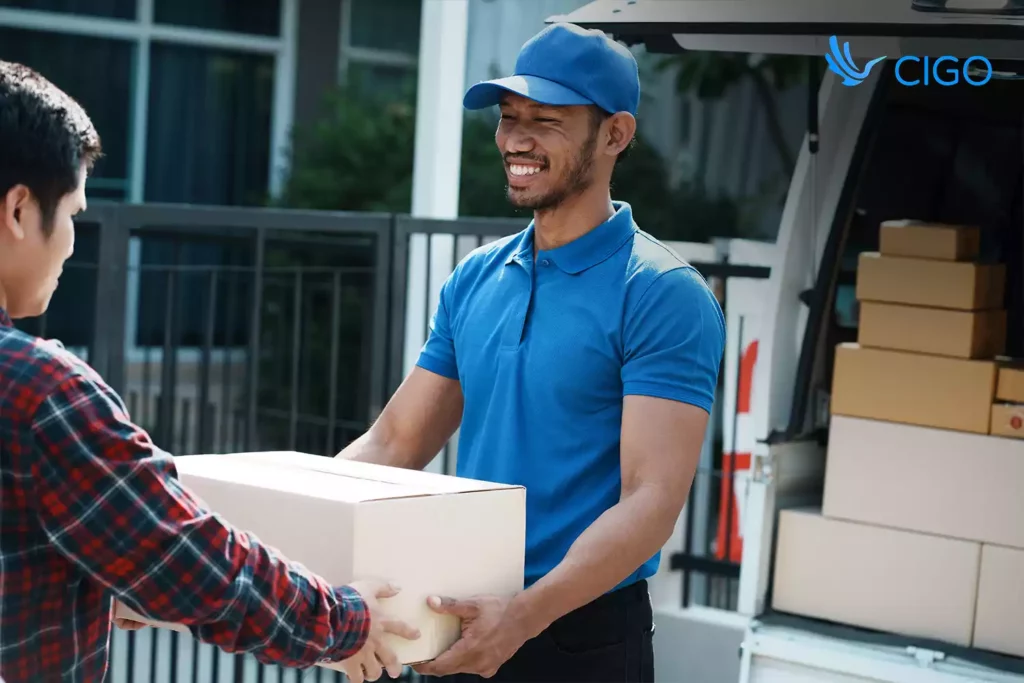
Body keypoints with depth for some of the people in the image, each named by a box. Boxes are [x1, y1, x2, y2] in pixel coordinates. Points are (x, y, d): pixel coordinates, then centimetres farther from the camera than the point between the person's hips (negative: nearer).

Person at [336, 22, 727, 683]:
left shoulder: (662, 296, -13)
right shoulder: (474, 278, 6)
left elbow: (652, 499, -20)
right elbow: (393, 442, 9)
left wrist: (525, 615, -32)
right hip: (467, 628, 6)